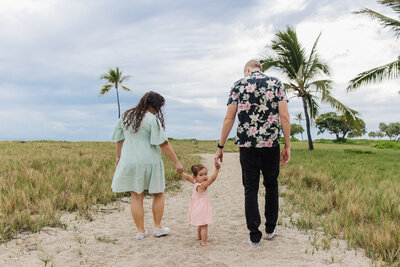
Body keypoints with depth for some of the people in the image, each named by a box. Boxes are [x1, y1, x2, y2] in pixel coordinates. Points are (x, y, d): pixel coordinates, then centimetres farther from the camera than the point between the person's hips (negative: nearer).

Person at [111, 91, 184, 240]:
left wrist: (119, 157, 27)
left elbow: (119, 139, 15)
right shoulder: (152, 119, -11)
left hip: (129, 161, 5)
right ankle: (158, 228, 21)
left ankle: (140, 231, 15)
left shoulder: (126, 116, 8)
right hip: (149, 161, -5)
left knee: (136, 197, 9)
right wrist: (176, 162, -11)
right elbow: (163, 144, -15)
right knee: (158, 194, 13)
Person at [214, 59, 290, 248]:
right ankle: (270, 228, 30)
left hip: (247, 144, -1)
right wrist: (287, 146, 1)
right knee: (271, 185, 19)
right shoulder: (276, 83, 5)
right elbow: (284, 116, -4)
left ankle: (254, 237, 10)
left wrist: (220, 147, 2)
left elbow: (229, 119, -2)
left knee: (250, 189, 7)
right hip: (271, 144, 1)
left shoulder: (239, 85, 4)